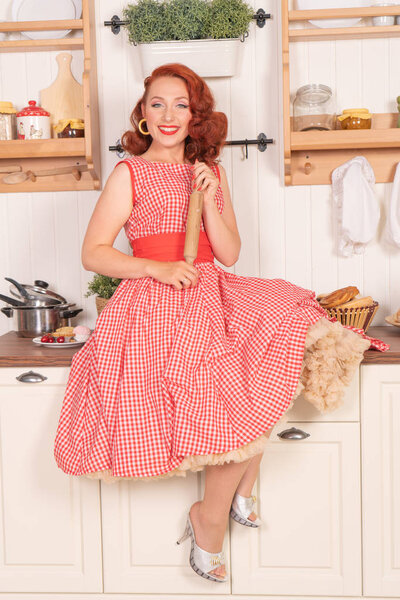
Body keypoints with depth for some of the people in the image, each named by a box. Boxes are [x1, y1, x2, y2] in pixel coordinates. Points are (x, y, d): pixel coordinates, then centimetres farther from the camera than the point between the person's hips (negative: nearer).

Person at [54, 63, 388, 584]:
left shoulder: (211, 172, 16)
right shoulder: (130, 174, 2)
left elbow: (230, 254, 10)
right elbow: (92, 253, -3)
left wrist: (208, 199, -3)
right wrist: (159, 268, -15)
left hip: (212, 298, 6)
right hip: (157, 306, -5)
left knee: (283, 332, -20)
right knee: (242, 403, -20)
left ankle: (237, 492, -4)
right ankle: (211, 520, 5)